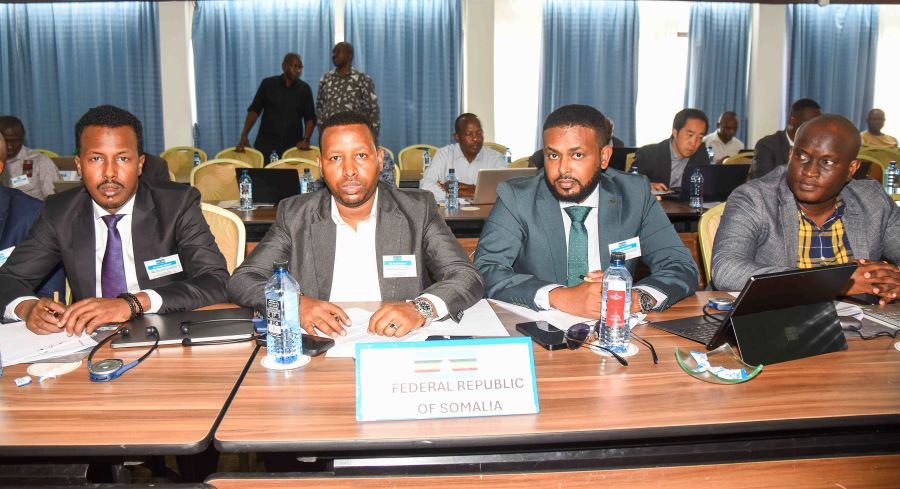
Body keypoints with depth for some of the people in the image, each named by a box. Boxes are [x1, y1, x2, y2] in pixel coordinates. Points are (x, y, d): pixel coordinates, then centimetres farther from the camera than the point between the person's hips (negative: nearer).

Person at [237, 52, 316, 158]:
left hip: (293, 145, 1)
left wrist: (306, 140, -9)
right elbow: (254, 110, 2)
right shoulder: (268, 84, 3)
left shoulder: (304, 89, 6)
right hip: (266, 143, 0)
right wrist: (244, 135, -9)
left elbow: (310, 118, 7)